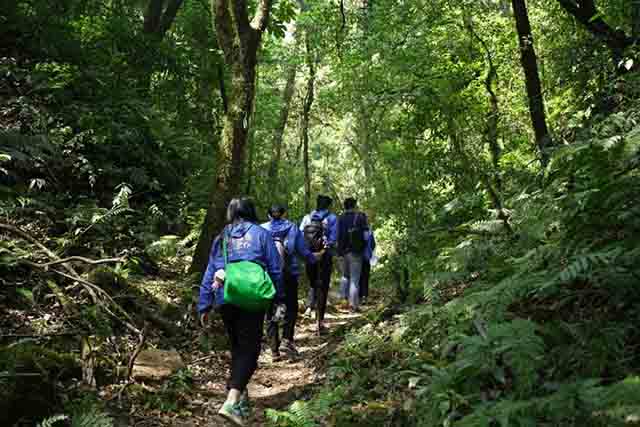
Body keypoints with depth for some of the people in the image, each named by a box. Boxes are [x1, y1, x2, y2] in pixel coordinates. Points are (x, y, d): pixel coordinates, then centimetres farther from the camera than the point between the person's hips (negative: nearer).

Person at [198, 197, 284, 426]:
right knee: (249, 349, -1)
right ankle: (232, 402, -17)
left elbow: (209, 274, 12)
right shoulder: (261, 234, 3)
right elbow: (275, 270, 2)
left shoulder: (221, 238, 12)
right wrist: (279, 298, 11)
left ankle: (240, 395, 31)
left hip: (225, 300, 4)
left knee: (237, 347, 19)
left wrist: (204, 306, 16)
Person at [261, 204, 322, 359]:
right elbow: (304, 252, 1)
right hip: (289, 275, -1)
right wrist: (317, 256, 20)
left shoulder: (262, 229, 3)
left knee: (270, 313, 10)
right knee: (291, 308, 14)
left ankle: (274, 350, 9)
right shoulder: (293, 228, 2)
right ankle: (286, 340, -3)